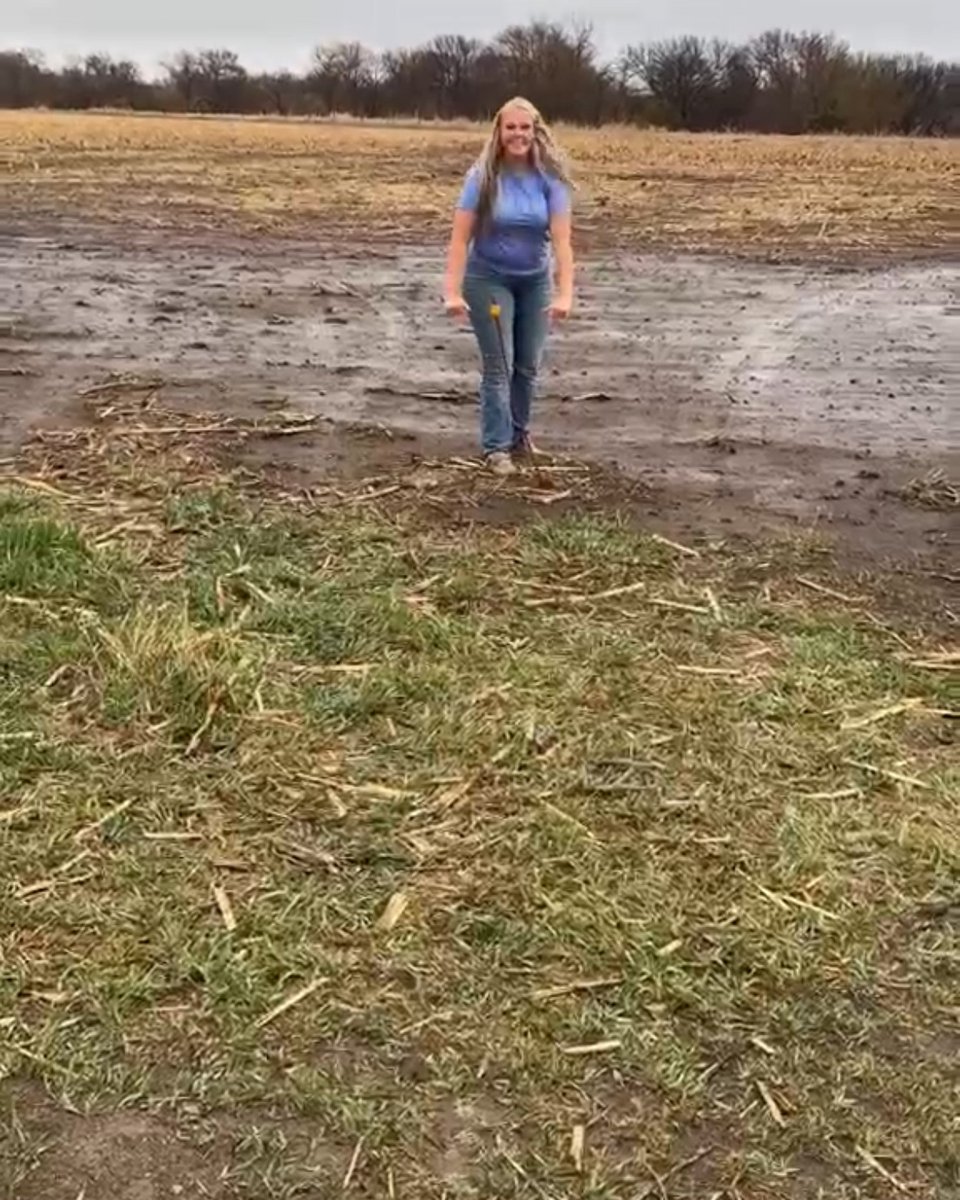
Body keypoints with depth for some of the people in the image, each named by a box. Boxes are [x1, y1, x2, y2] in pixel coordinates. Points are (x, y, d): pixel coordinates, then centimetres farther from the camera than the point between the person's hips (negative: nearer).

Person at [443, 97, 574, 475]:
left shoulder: (550, 177, -12)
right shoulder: (483, 176, -16)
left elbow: (561, 238, -18)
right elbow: (460, 237, -18)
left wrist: (565, 292, -29)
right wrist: (453, 291, -27)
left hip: (535, 281, 3)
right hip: (489, 279, -3)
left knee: (528, 365, 12)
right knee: (498, 366, -3)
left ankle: (519, 433, 31)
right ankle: (496, 446, 5)